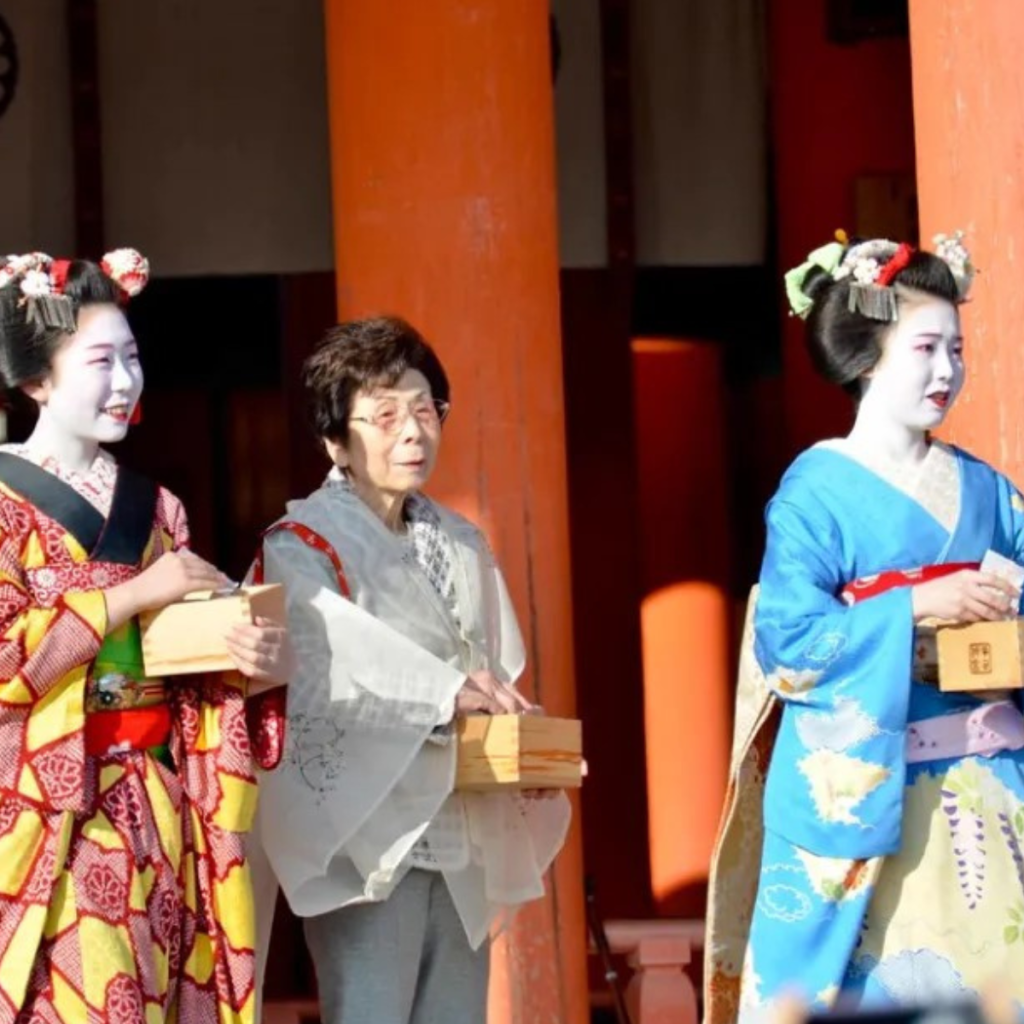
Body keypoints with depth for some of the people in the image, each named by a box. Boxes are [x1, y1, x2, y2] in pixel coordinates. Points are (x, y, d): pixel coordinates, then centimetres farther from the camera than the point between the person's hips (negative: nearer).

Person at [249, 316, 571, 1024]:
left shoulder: (462, 545, 16)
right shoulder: (302, 546, -5)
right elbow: (317, 667, -22)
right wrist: (444, 692, -29)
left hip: (462, 838, 6)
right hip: (366, 836, -6)